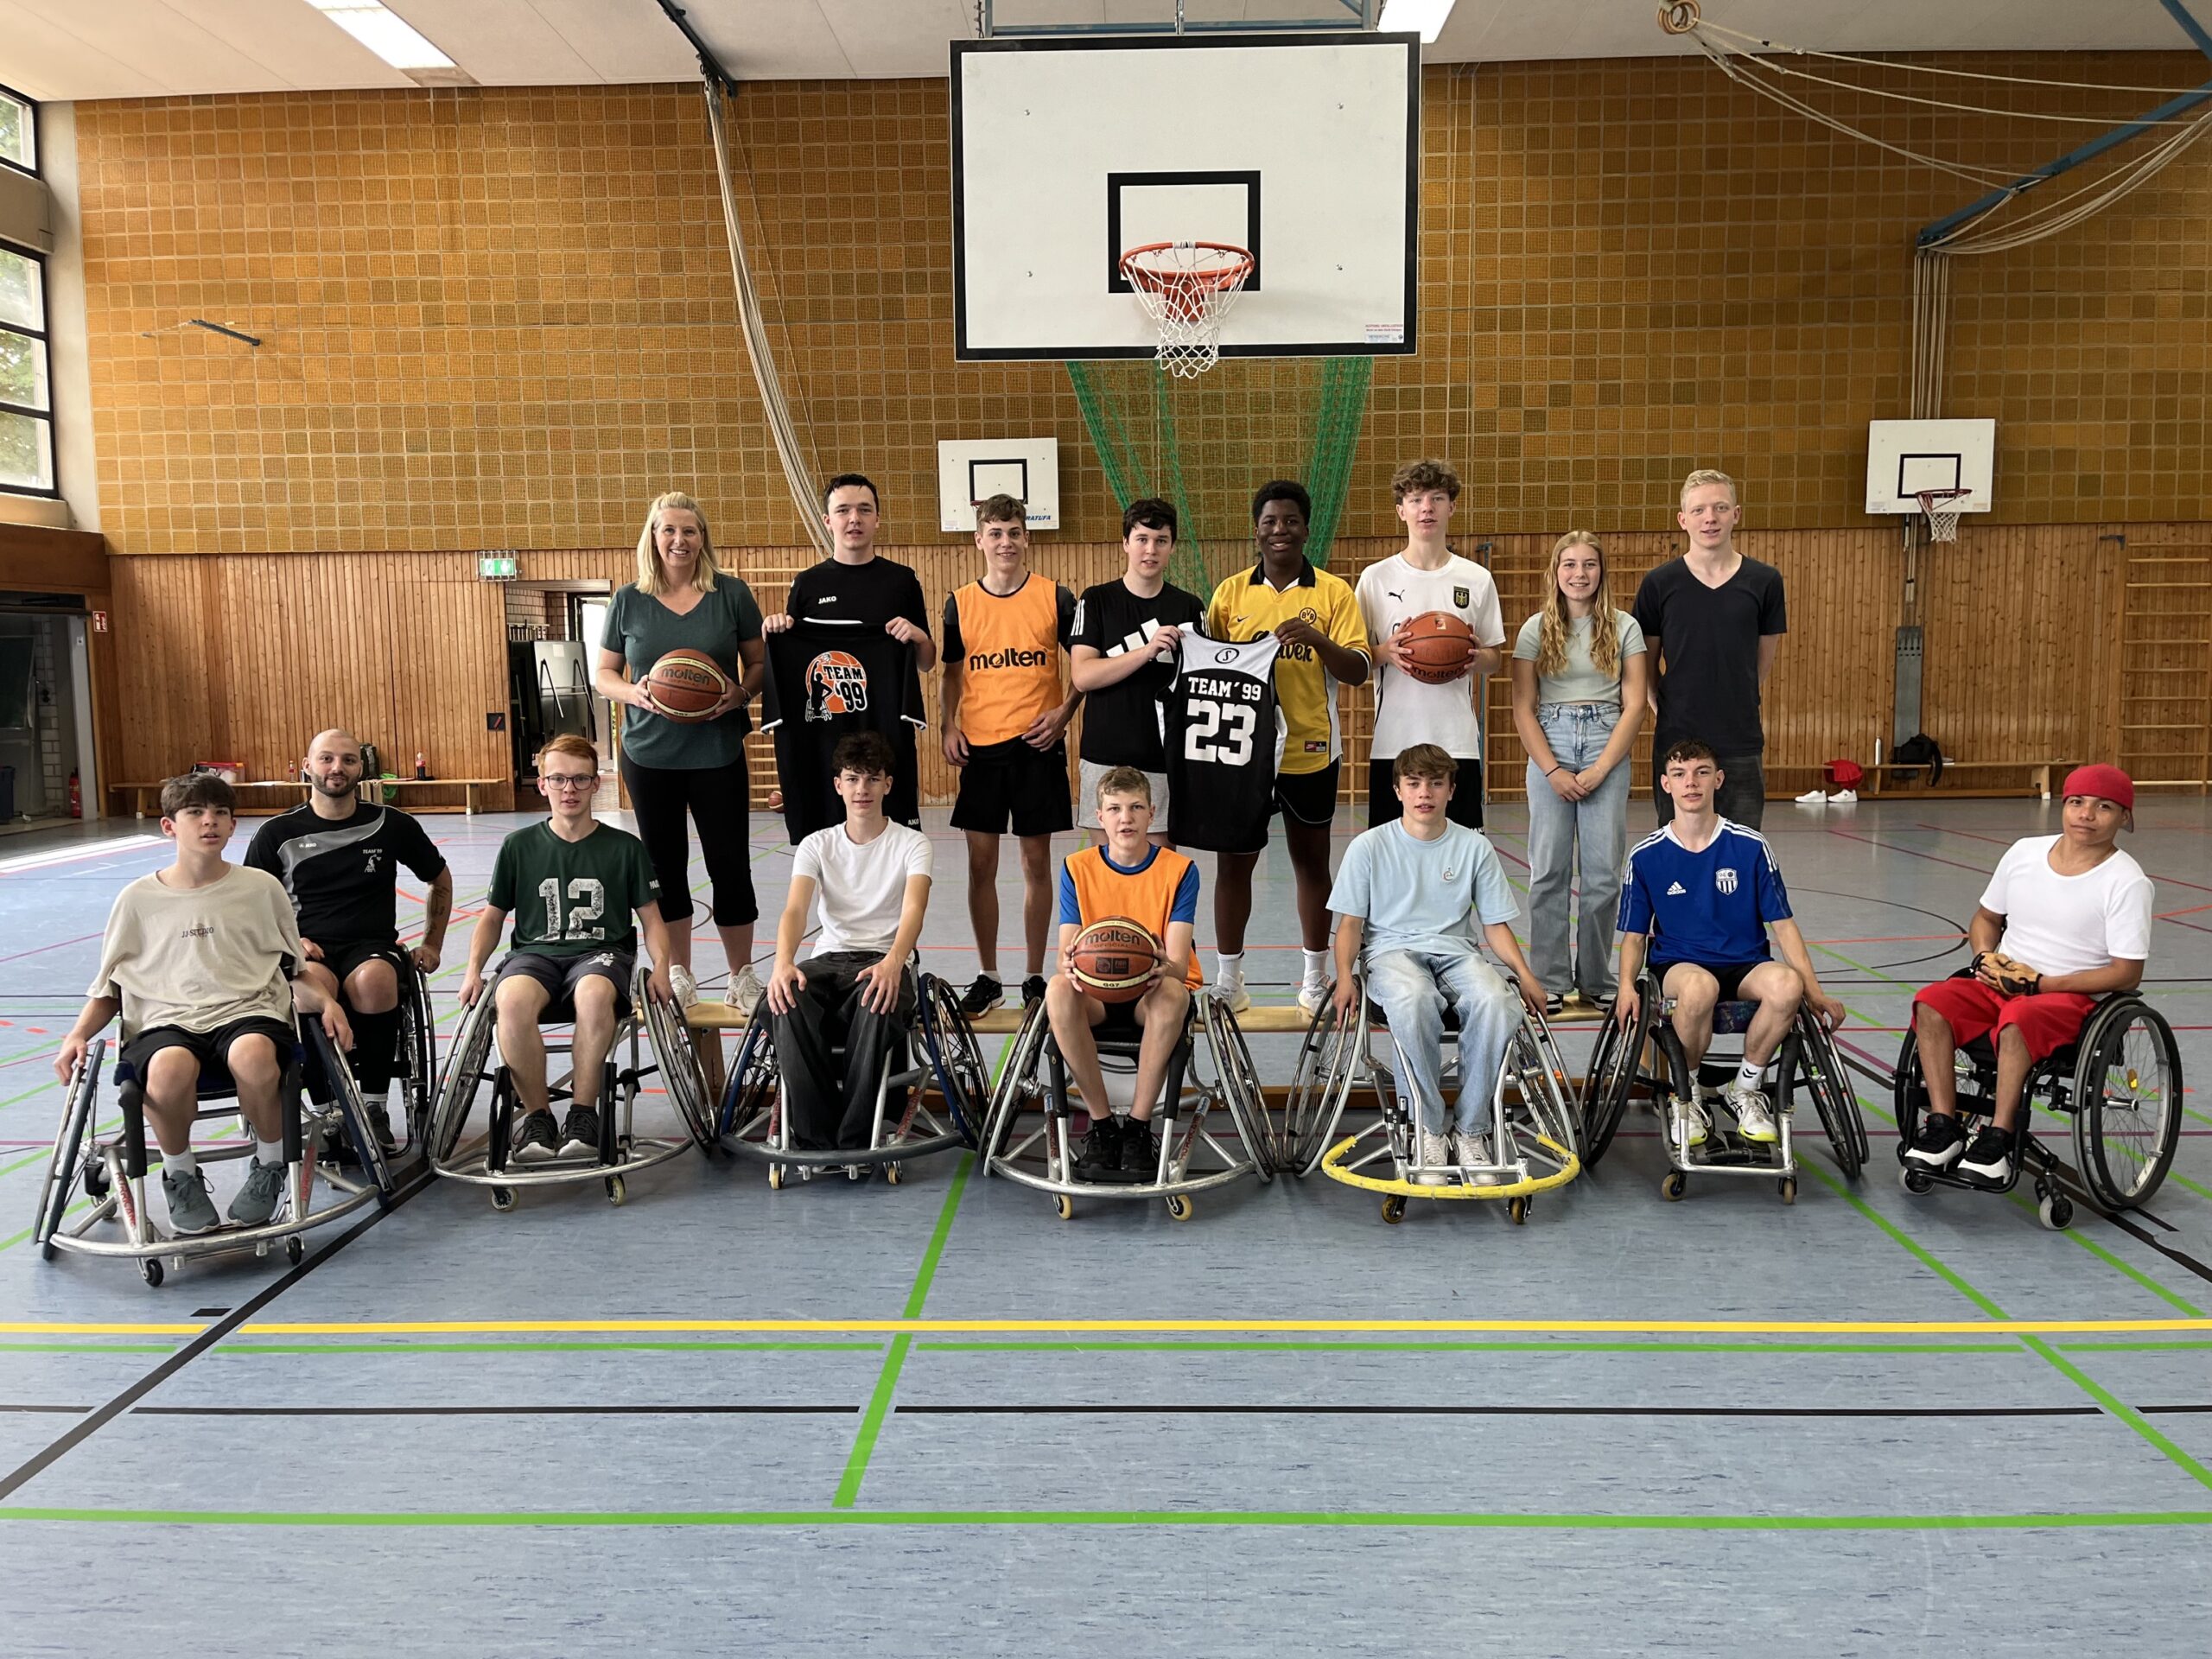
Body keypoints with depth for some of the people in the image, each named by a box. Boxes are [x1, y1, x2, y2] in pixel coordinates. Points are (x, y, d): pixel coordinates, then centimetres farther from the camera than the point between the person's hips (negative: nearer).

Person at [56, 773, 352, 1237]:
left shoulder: (261, 888, 13)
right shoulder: (139, 899, 13)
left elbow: (292, 972, 18)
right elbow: (109, 987, 20)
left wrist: (326, 1002, -2)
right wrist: (78, 1034, 1)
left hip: (249, 1011, 0)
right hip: (167, 1020, 1)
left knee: (253, 1055, -39)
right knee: (170, 1068, -38)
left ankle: (271, 1166, -8)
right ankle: (180, 1175, -5)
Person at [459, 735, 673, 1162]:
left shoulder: (625, 848, 11)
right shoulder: (519, 846, 13)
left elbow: (651, 918, 10)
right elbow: (493, 916, 18)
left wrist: (661, 967, -8)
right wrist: (473, 969, 2)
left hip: (603, 952, -1)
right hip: (535, 952, 1)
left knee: (594, 993, -39)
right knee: (512, 999, -35)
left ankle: (583, 1112, -24)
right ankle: (536, 1114, -19)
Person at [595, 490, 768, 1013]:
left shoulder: (731, 592, 0)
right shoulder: (629, 600, 3)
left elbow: (759, 661, 6)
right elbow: (602, 674, 7)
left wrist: (741, 693, -15)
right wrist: (634, 692, -13)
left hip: (718, 754, -1)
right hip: (649, 755, 2)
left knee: (730, 865, 1)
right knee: (664, 866, 11)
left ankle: (742, 976, 17)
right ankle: (678, 975, 26)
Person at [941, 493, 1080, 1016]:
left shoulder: (1056, 597, 0)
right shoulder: (960, 603, 6)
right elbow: (953, 673, 14)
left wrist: (1064, 711, -8)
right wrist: (949, 726, 0)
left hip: (1038, 745, -1)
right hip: (980, 747, 2)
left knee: (1037, 863, 5)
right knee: (981, 865, 3)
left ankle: (1035, 978, 17)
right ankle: (987, 979, 16)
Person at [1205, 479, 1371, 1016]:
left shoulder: (1334, 592, -1)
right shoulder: (1231, 592, 5)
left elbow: (1357, 671, -5)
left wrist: (1317, 638, -22)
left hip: (1310, 750, -1)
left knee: (1311, 861, 10)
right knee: (1234, 861, 5)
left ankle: (1315, 976, 23)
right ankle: (1227, 977, 16)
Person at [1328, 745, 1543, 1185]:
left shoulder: (1475, 847, 10)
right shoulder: (1369, 846, 6)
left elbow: (1496, 923, 12)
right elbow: (1351, 921, 6)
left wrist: (1524, 973, -3)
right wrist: (1344, 975, -9)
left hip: (1455, 951, 2)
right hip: (1392, 950, -2)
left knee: (1495, 1001, -34)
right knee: (1413, 1000, -40)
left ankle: (1470, 1131, -20)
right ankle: (1427, 1132, -27)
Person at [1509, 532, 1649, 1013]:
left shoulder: (1624, 627, 5)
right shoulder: (1536, 629, 5)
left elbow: (1634, 706, 1)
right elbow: (1523, 709, 1)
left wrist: (1600, 770, -8)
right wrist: (1553, 770, -8)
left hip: (1607, 748, 0)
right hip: (1549, 746, 0)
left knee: (1604, 872, 0)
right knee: (1549, 870, 0)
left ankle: (1596, 980, 12)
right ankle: (1549, 982, 7)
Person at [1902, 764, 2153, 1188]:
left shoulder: (2126, 882, -9)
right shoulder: (2025, 852, 6)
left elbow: (2126, 974, -11)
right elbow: (1985, 918, 19)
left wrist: (2038, 983, -16)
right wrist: (1986, 958, -3)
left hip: (2075, 996, -5)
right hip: (2001, 983, 5)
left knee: (2018, 1018, -38)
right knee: (1931, 1003, -22)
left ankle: (1998, 1137, -27)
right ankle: (1943, 1126, -19)